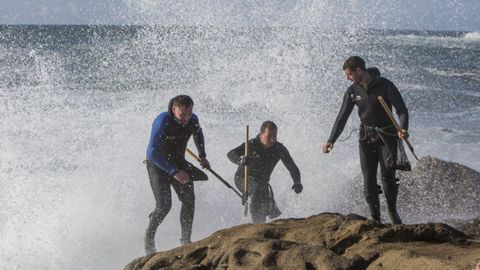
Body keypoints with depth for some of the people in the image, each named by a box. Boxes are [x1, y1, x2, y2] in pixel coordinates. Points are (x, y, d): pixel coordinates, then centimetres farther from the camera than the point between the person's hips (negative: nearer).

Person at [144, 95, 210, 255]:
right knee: (164, 205, -14)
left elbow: (198, 133, 17)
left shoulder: (193, 120, -11)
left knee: (189, 199, -9)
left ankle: (186, 240, 1)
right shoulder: (162, 122, -30)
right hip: (157, 165, -5)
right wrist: (174, 172, -40)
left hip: (178, 163, 5)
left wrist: (202, 155, 13)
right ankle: (149, 239, 10)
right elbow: (152, 153, -35)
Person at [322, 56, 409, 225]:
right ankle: (375, 218, 5)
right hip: (366, 136, 4)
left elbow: (401, 109, -13)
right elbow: (342, 117, 4)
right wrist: (331, 140, -5)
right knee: (369, 179, -2)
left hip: (387, 136, -4)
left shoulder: (385, 86, -12)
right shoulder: (352, 91, 1)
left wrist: (403, 129, -31)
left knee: (388, 176, -7)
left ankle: (392, 212, 14)